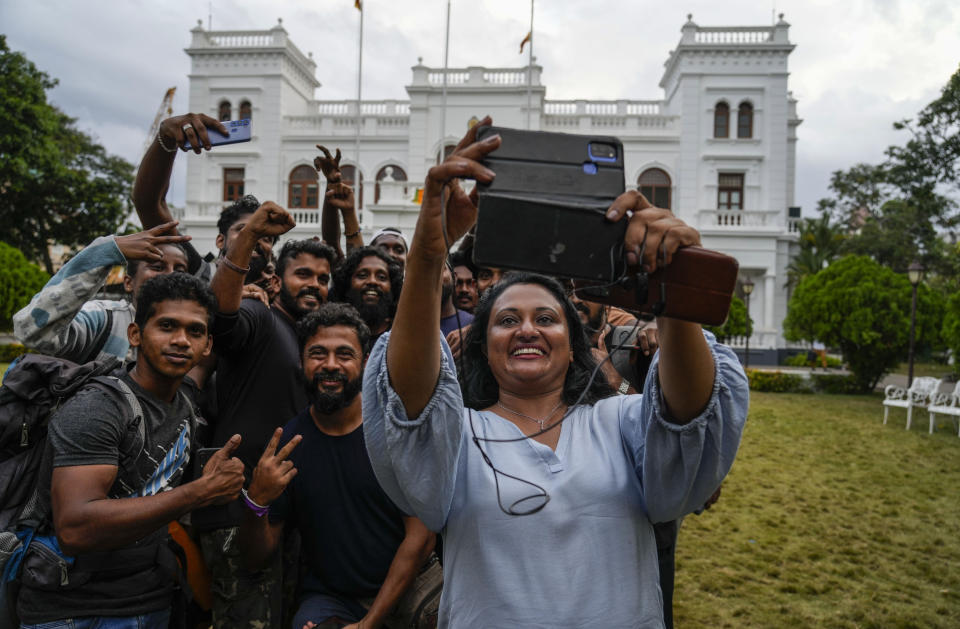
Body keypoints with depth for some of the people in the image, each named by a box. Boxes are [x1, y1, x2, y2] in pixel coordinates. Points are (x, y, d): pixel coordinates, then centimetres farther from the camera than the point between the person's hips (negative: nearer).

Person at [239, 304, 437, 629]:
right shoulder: (283, 444, -1)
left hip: (405, 587, 1)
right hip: (328, 598, -1)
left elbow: (420, 535, -8)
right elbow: (256, 558, 1)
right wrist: (256, 501, -20)